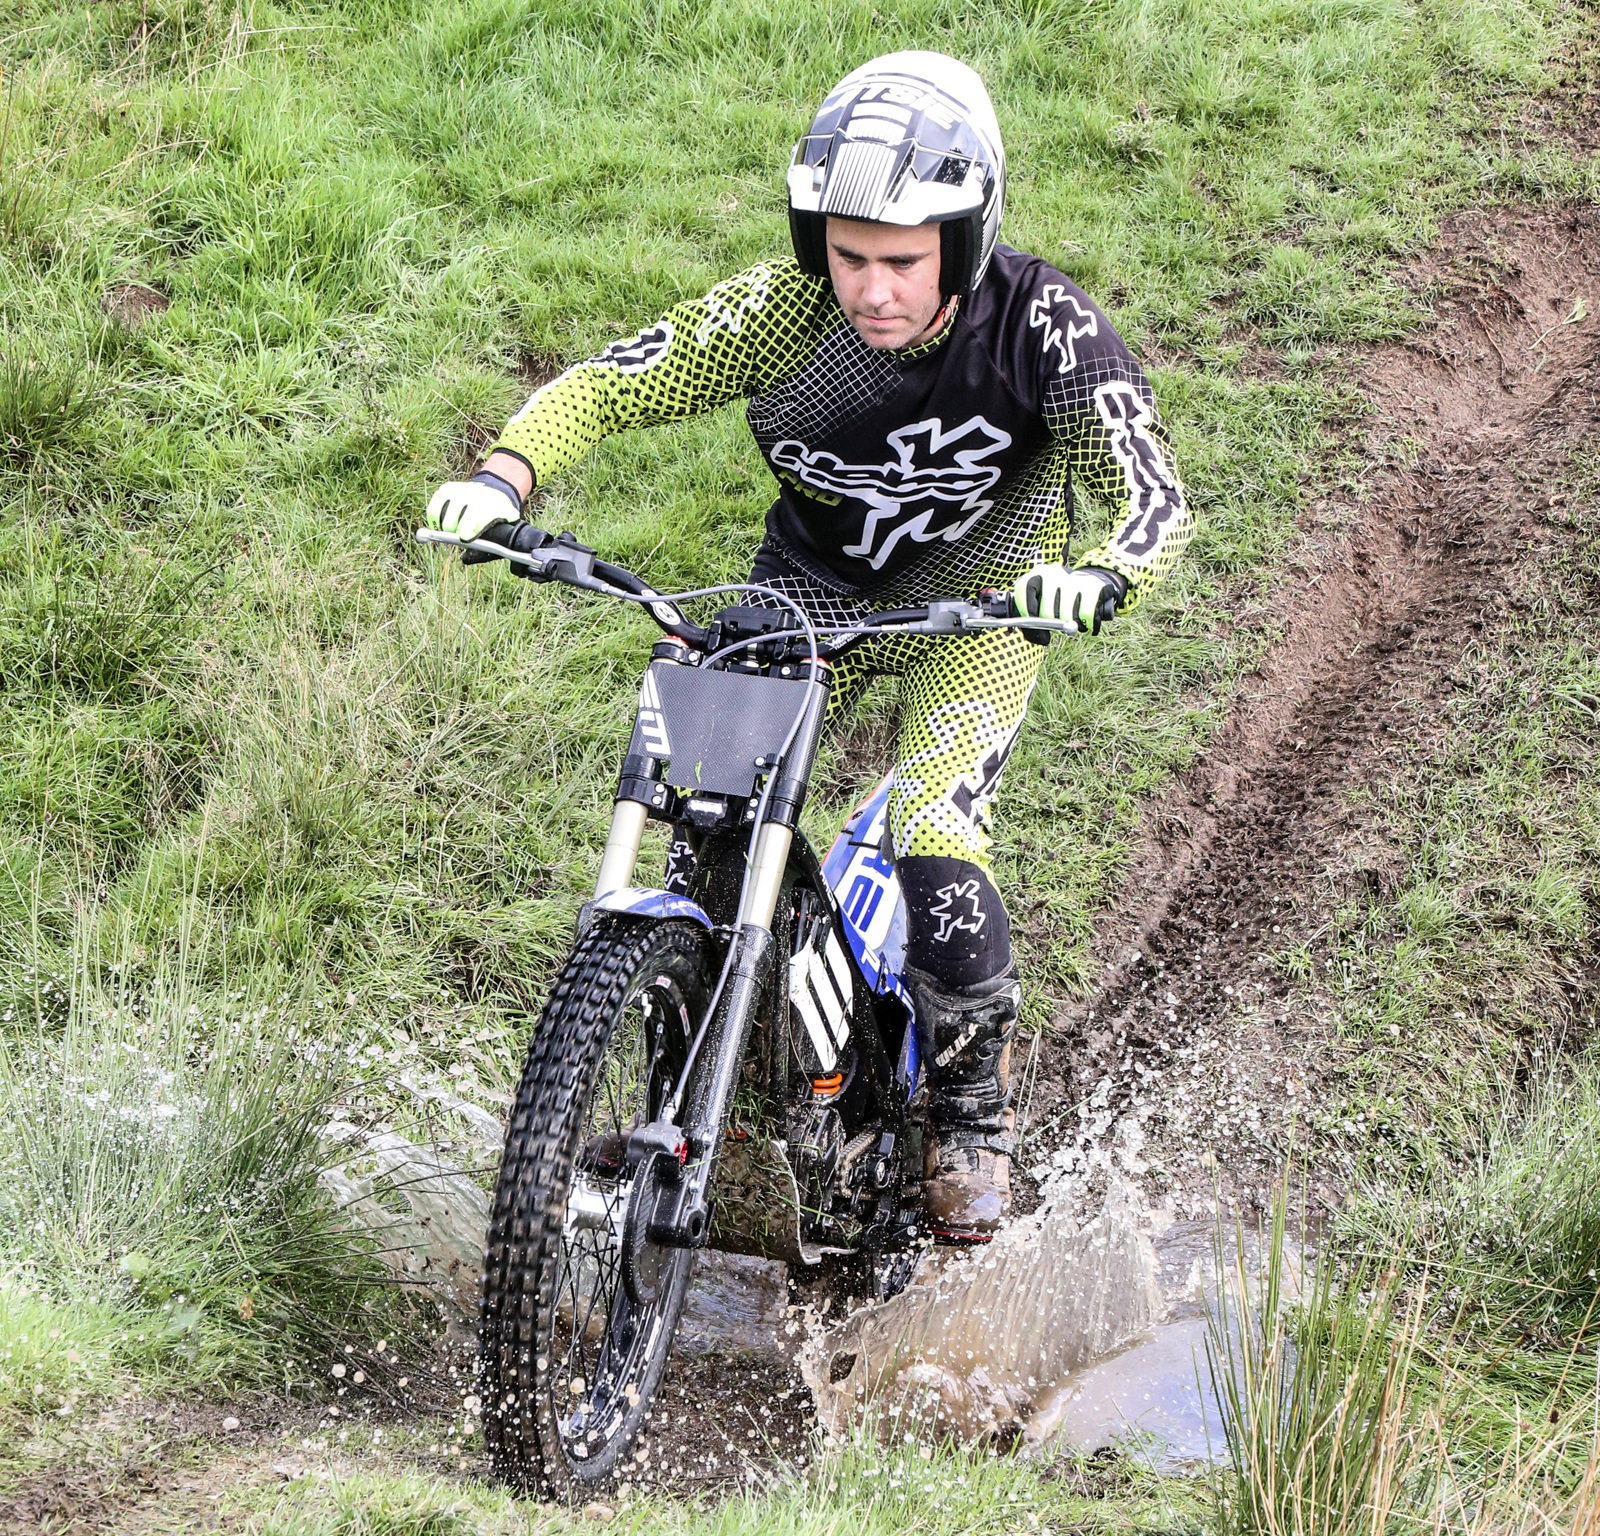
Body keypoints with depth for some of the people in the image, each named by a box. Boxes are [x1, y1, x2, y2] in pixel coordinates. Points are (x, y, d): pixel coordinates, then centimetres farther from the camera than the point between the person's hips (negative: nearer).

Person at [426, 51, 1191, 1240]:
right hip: (813, 583, 3)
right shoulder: (789, 309, -25)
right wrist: (508, 475, -40)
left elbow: (1155, 496, -34)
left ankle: (973, 1110, 6)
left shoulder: (1045, 328, -29)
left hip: (980, 597, -2)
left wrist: (1103, 577, -56)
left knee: (933, 852, -21)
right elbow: (607, 386, -21)